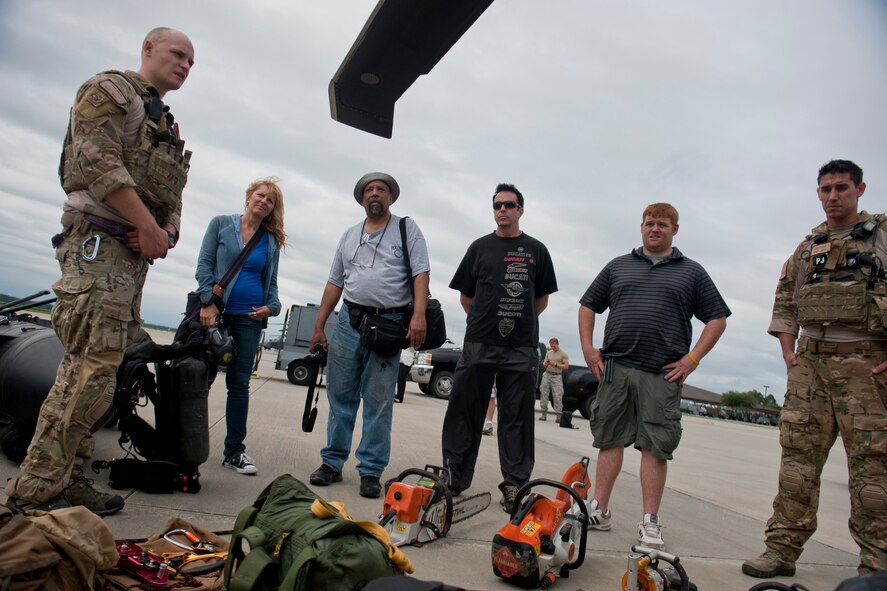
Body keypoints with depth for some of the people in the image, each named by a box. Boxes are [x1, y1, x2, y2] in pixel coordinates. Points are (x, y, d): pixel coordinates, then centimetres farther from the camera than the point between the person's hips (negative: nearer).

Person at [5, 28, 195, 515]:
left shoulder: (168, 131, 28)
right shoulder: (110, 89, 4)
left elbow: (173, 200, 22)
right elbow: (98, 160, -12)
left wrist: (167, 231, 0)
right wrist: (148, 224, -16)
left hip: (137, 253, 9)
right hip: (99, 241, -9)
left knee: (100, 368, 6)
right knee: (92, 365, -17)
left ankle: (66, 478, 12)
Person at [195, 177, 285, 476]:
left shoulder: (272, 240, 12)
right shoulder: (221, 224, 6)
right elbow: (204, 263, -1)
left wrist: (272, 307, -5)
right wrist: (207, 301, -13)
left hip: (250, 317, 2)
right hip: (216, 311, -2)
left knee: (239, 383, 4)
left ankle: (234, 451, 11)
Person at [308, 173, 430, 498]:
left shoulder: (407, 228, 6)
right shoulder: (350, 235, 18)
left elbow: (420, 273, -5)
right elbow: (335, 283, 18)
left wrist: (418, 315, -19)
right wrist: (318, 327, 13)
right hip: (348, 320, 4)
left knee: (379, 402, 0)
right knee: (340, 395, 7)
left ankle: (371, 471, 8)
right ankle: (332, 462, 18)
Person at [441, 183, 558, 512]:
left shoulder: (536, 250, 10)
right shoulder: (480, 247, 11)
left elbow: (542, 299, 13)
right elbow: (465, 296, 14)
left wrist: (519, 322, 11)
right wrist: (484, 321, 11)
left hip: (522, 349, 0)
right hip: (478, 344, 1)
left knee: (517, 418, 4)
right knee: (464, 412, 5)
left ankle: (515, 486, 12)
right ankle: (453, 479, 15)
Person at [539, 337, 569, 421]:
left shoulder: (563, 354, 0)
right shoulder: (548, 353, 14)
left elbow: (566, 366, -5)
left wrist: (555, 364, -14)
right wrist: (546, 364, -6)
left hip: (556, 377, -4)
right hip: (547, 375, 4)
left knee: (557, 396, -8)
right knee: (544, 394, 0)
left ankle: (559, 415, -5)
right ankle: (544, 414, 7)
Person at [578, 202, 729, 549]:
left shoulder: (692, 272, 11)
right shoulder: (618, 266, 15)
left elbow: (717, 319, 10)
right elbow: (588, 306, 17)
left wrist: (692, 358, -1)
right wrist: (588, 349, 6)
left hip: (662, 375, -1)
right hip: (614, 368, 2)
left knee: (655, 447, 1)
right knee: (610, 440, 5)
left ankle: (650, 523, 9)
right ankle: (599, 510, 12)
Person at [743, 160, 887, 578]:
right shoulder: (806, 248, 16)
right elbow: (784, 301, 19)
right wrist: (788, 351, 8)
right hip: (809, 362, 4)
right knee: (798, 455, 3)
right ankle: (783, 549, 9)